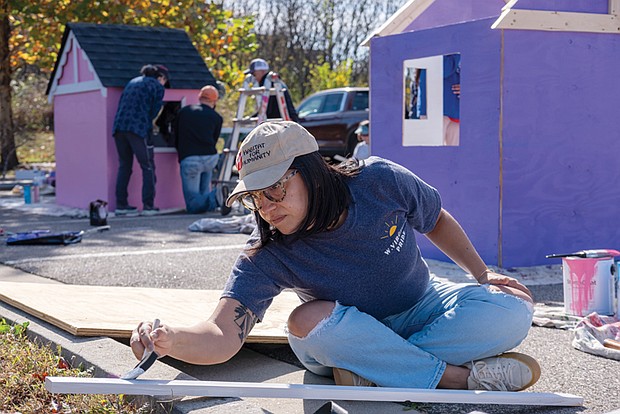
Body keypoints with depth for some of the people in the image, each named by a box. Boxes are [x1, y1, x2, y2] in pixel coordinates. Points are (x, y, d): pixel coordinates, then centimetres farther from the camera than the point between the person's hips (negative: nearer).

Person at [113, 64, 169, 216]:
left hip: (119, 127, 6)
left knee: (124, 166, 14)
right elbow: (154, 112, 3)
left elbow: (121, 105, 20)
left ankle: (121, 205, 13)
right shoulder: (157, 87, 6)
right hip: (139, 129, -6)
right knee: (148, 167, 3)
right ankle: (148, 206, -1)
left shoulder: (133, 82, 24)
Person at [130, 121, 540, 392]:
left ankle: (377, 372, -26)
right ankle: (462, 376, -26)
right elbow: (222, 337, -36)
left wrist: (482, 273, 2)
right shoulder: (266, 258, -24)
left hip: (424, 309, 2)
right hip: (352, 335, -1)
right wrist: (168, 340, -56)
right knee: (307, 321, -36)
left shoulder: (381, 181, -20)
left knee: (513, 311, -25)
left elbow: (438, 221, 1)